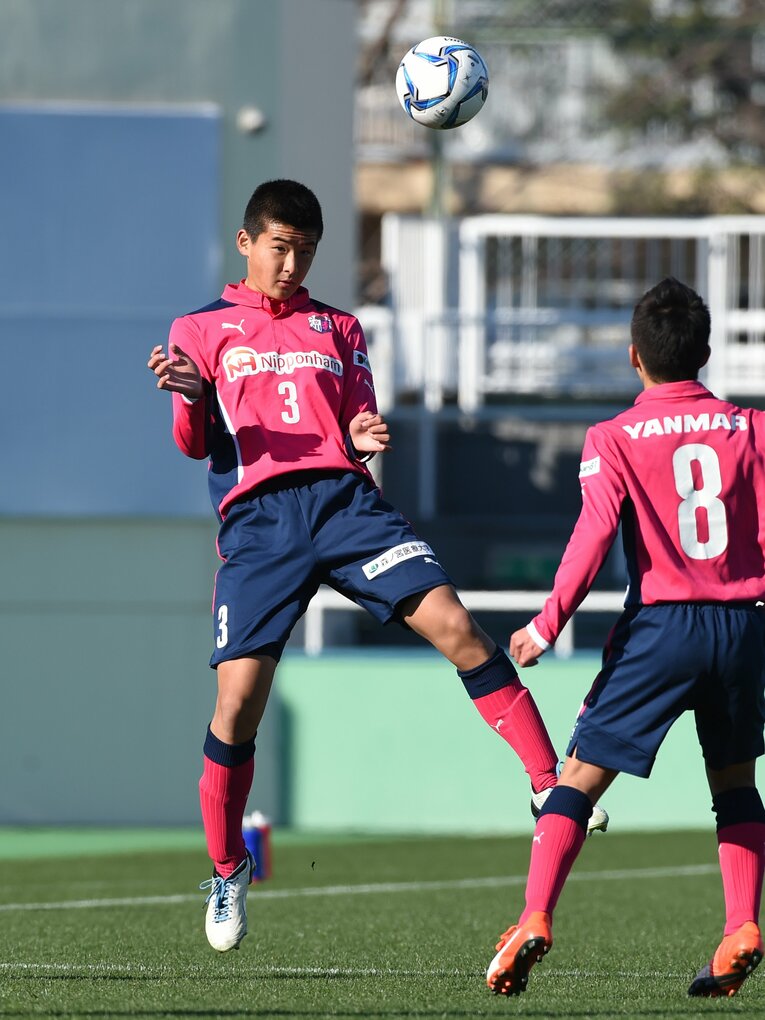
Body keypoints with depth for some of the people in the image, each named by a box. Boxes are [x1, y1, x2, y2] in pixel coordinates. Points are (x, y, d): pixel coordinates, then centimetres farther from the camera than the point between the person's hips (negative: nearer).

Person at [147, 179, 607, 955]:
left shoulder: (337, 329, 23)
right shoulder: (201, 329, 14)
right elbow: (196, 444, 5)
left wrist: (367, 437, -5)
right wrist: (190, 399, -19)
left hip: (342, 498, 2)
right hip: (257, 518, -2)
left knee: (453, 624, -18)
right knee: (238, 699, -10)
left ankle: (550, 786, -15)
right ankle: (226, 874, 9)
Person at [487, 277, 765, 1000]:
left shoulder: (613, 439, -1)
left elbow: (595, 535, -11)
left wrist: (547, 623, -7)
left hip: (661, 625, -3)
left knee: (580, 776, 2)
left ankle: (535, 919, -12)